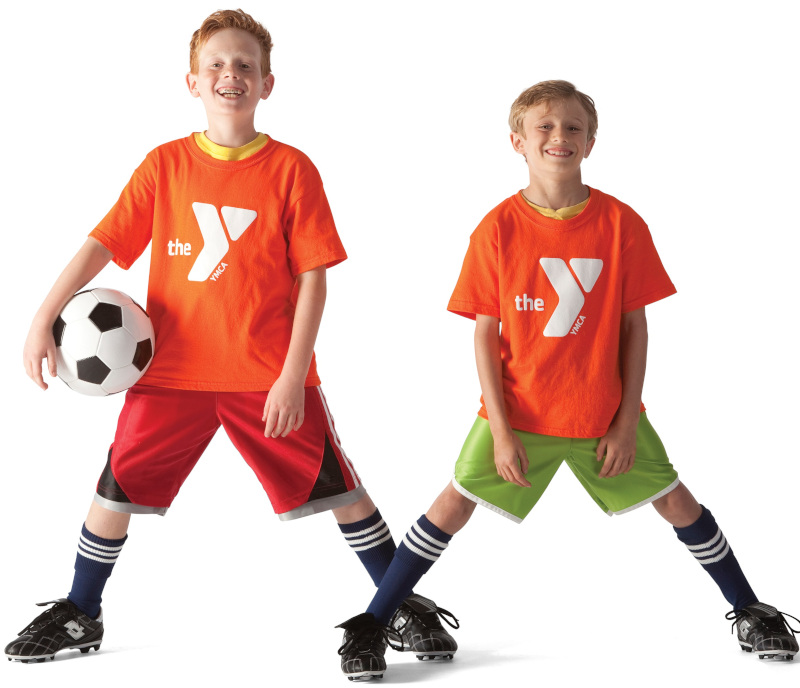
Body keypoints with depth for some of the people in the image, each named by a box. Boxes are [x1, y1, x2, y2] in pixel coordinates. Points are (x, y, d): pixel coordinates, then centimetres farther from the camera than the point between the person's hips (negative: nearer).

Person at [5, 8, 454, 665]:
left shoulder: (291, 169, -4)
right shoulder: (164, 165, 2)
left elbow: (312, 279, -5)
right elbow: (102, 244, 1)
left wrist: (293, 375, -12)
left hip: (271, 374, -2)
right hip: (172, 366, 2)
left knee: (339, 488, 2)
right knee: (118, 484, 4)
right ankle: (80, 616, 23)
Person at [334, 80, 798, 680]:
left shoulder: (621, 224, -8)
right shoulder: (498, 229, -10)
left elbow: (636, 326, -3)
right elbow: (485, 334, -8)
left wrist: (628, 420, -6)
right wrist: (500, 430, -12)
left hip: (605, 412, 1)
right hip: (518, 409, -1)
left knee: (675, 500, 7)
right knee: (456, 501, -4)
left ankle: (749, 611, 26)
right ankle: (373, 624, 7)